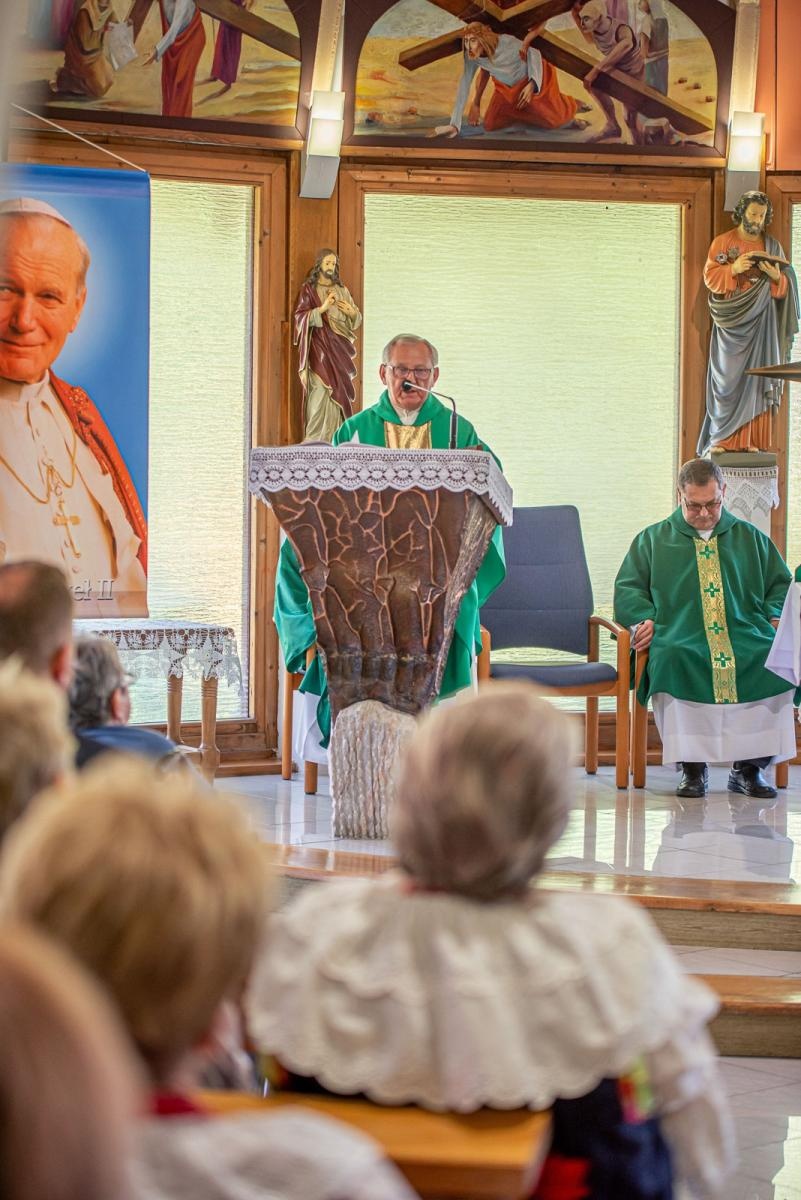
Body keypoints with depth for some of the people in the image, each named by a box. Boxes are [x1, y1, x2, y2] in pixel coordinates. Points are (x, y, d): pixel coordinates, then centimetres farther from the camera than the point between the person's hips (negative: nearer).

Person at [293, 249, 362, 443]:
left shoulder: (342, 290, 15)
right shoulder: (308, 289, 2)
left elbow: (357, 318, 17)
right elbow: (300, 317, -6)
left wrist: (352, 312, -6)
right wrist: (323, 308, -18)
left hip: (340, 346, 5)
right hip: (319, 345, -5)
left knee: (339, 390, -1)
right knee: (321, 389, -14)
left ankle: (335, 436, 3)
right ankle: (314, 438, -13)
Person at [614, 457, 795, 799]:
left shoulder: (751, 539, 25)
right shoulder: (652, 540, 21)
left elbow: (780, 585, 26)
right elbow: (628, 589, 16)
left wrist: (776, 616, 4)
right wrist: (646, 618, -5)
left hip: (748, 642, 1)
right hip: (682, 639, -1)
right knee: (670, 659, -38)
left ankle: (749, 767, -22)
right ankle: (692, 767, -28)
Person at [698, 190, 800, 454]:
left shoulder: (773, 246, 11)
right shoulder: (722, 242, 6)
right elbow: (709, 276, -1)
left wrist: (776, 277, -12)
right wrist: (733, 269, -18)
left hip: (760, 321, 1)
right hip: (730, 320, -1)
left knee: (756, 376, -3)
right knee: (727, 376, -5)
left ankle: (752, 440, -3)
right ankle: (723, 439, -4)